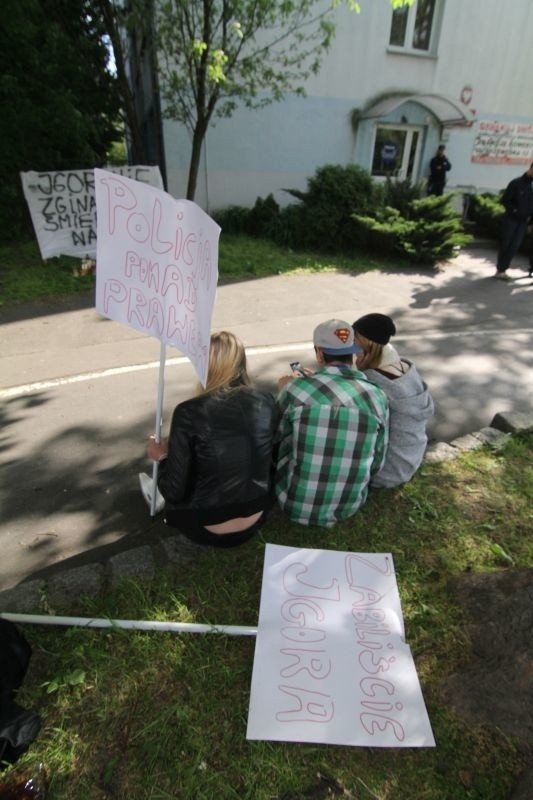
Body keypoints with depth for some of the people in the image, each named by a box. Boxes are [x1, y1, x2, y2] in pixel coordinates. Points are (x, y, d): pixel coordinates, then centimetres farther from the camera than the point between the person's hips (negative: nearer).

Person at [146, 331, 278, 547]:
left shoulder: (189, 412, -22)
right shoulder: (266, 402, -11)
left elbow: (174, 491, -16)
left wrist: (162, 458, 3)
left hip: (207, 530, -4)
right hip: (255, 520, 4)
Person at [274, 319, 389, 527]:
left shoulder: (297, 388, -16)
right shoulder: (377, 397, -8)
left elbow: (275, 437, 2)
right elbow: (376, 464, 2)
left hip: (296, 503, -2)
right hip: (349, 506, 3)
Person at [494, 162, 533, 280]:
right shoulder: (516, 183, -5)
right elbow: (505, 200, -8)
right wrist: (514, 211, -13)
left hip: (523, 222, 5)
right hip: (511, 219, -5)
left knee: (515, 246, 1)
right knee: (505, 244, 0)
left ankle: (502, 269, 5)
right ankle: (500, 269, 5)